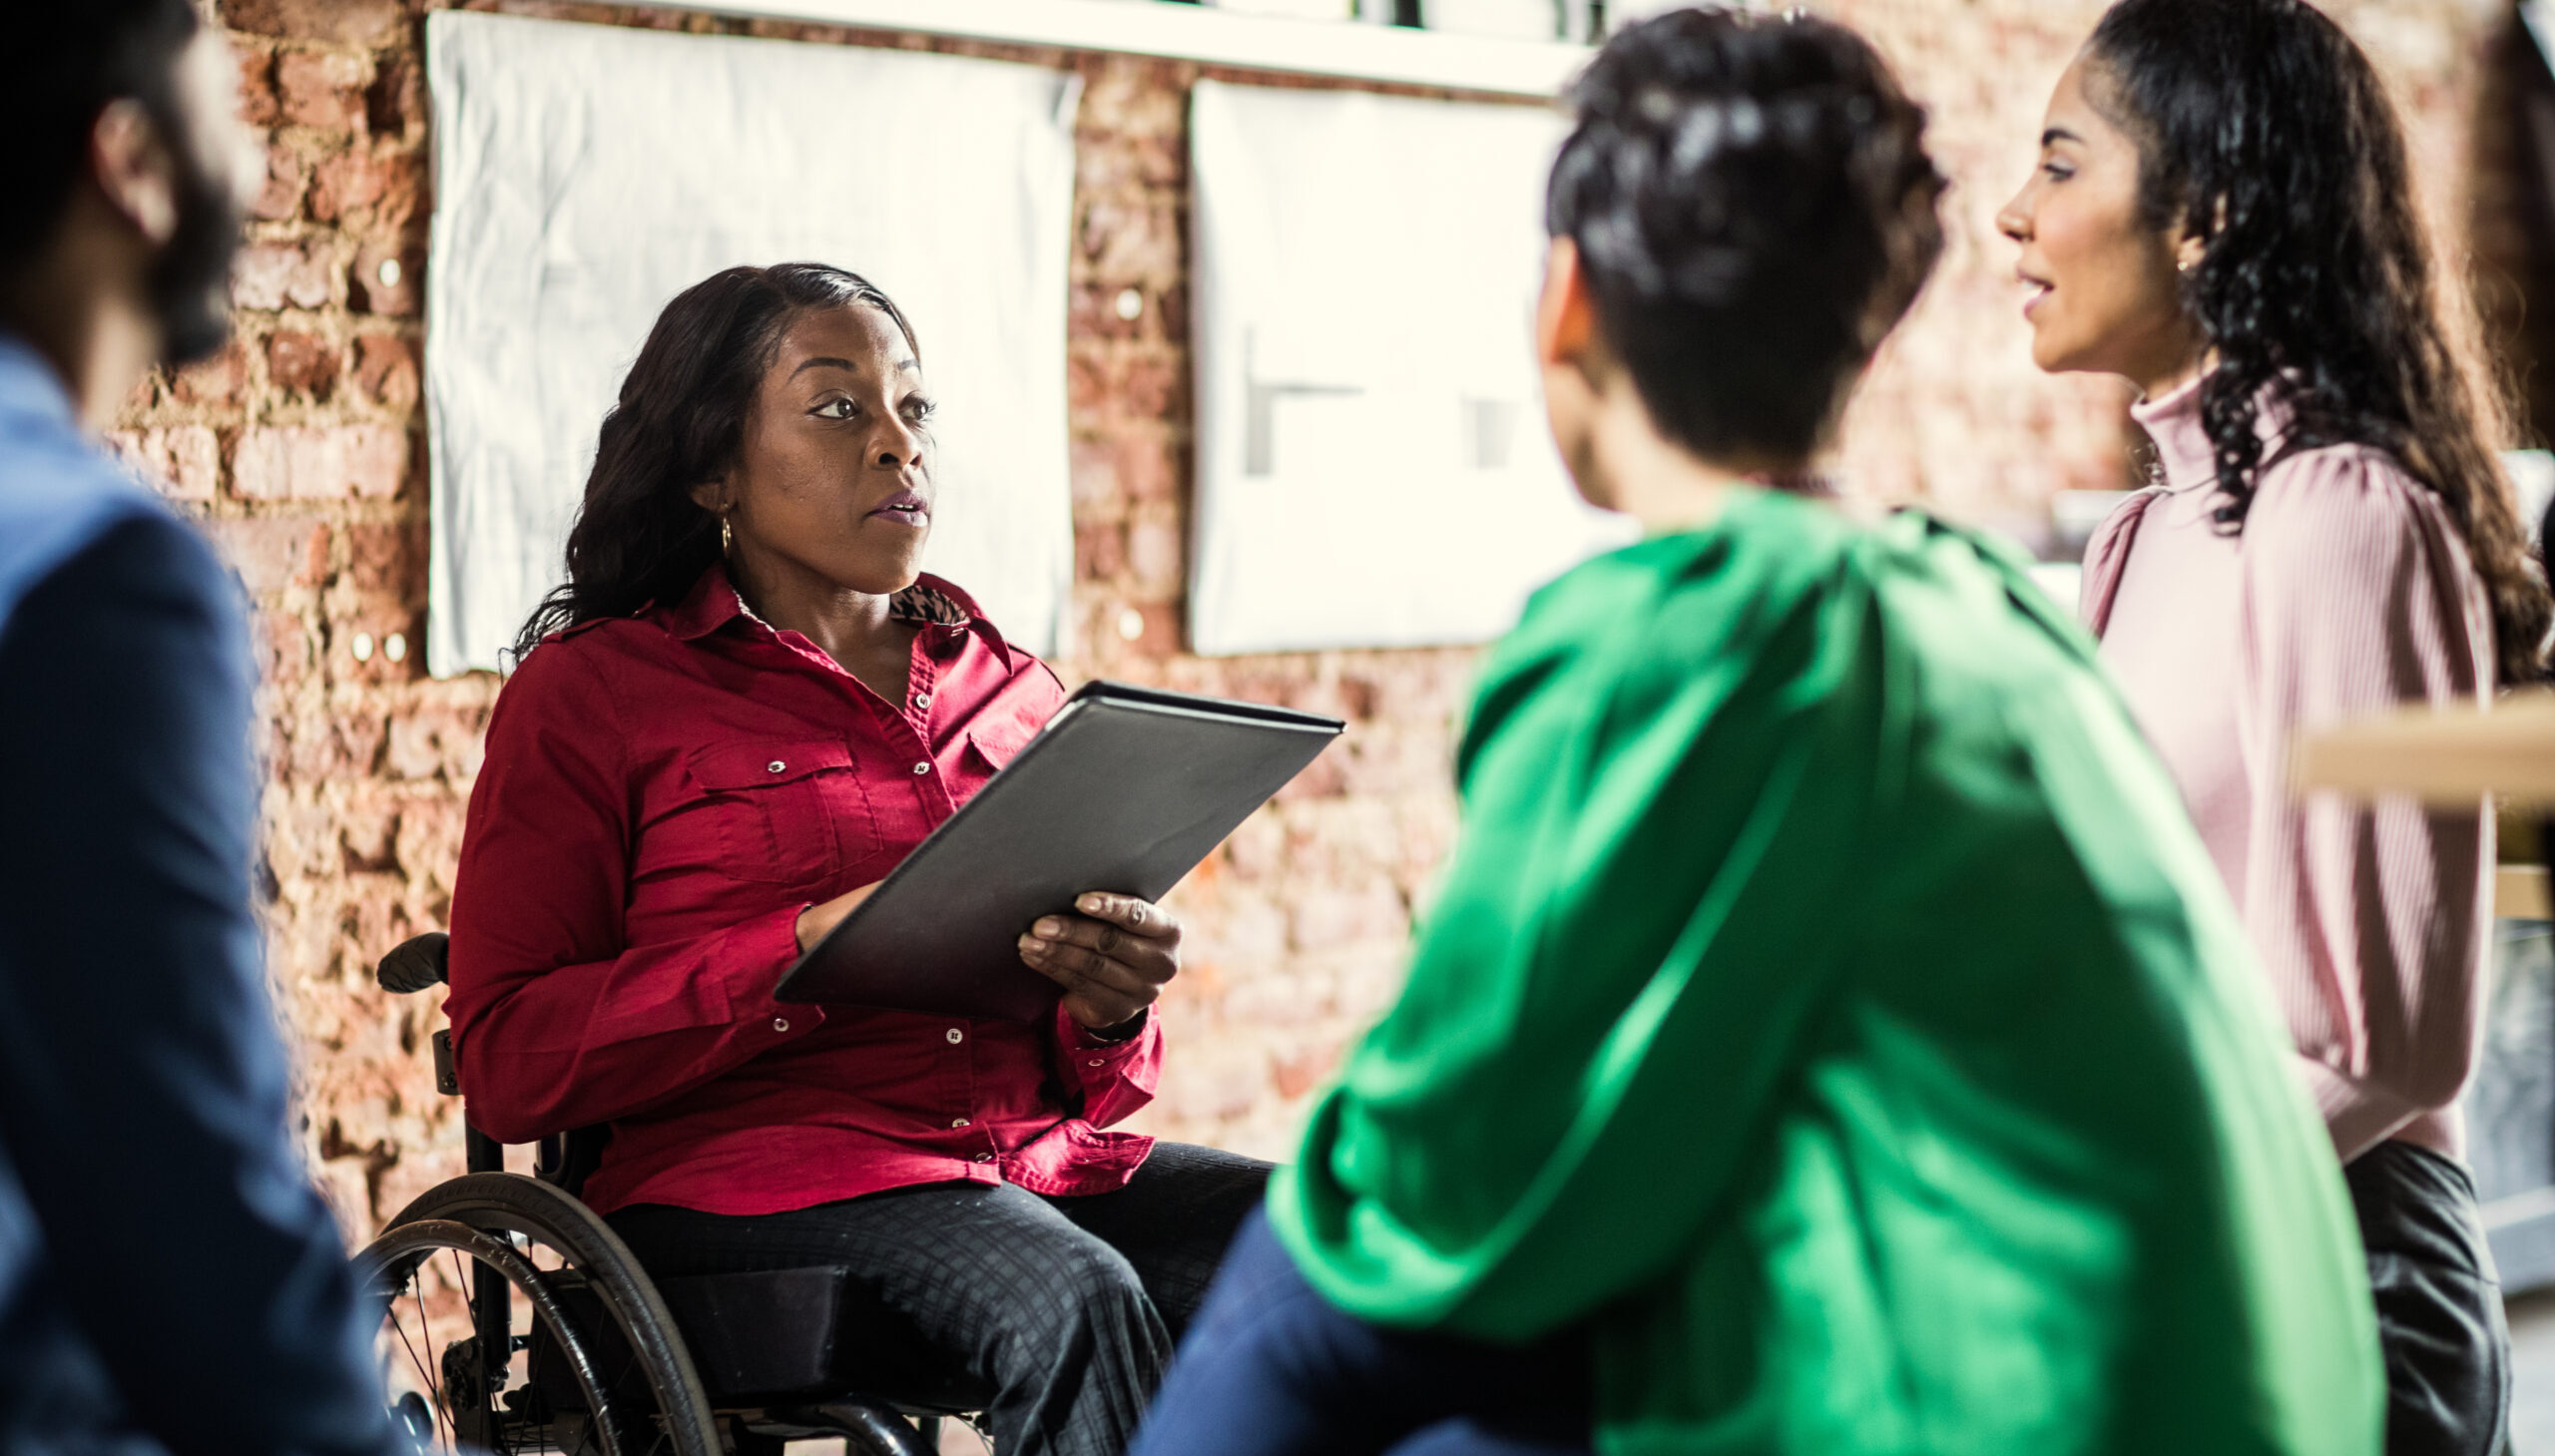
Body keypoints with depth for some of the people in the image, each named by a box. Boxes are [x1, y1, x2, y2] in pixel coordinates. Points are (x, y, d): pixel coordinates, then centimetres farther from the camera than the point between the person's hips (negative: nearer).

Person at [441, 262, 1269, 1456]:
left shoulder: (1006, 686, 22)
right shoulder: (588, 689, 7)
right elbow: (504, 1055, -2)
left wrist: (1114, 1007, -2)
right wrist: (812, 951, -15)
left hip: (1041, 1158, 5)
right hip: (749, 1178, -5)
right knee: (1076, 1304, -35)